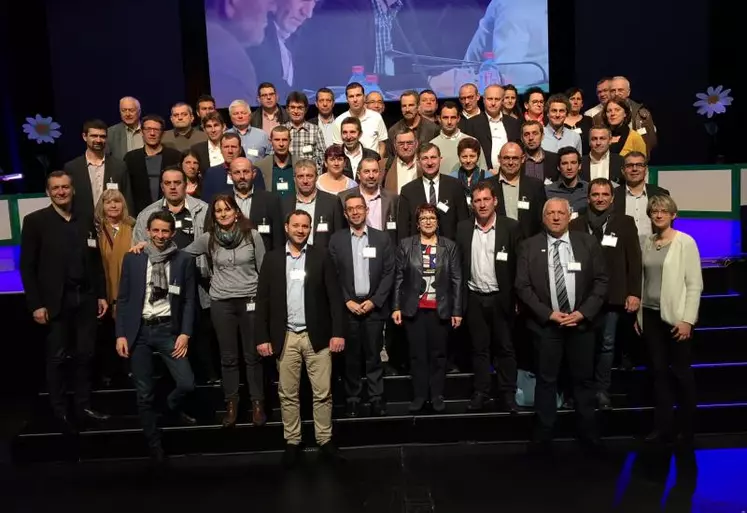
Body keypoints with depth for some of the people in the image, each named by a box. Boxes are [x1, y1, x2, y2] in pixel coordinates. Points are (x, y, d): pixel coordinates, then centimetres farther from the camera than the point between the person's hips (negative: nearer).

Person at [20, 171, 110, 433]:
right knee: (57, 357, 5)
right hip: (56, 300, -3)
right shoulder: (35, 221, -3)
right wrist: (36, 304, -11)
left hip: (86, 298, 4)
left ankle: (83, 405, 22)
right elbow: (27, 267, -6)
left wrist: (101, 295, 8)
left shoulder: (86, 222, 10)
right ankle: (60, 412, 17)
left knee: (85, 354, 9)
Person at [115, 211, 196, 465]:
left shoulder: (184, 261, 0)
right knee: (144, 393, 6)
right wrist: (121, 334, -2)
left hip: (168, 329, 0)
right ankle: (154, 445, 25)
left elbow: (189, 300, 2)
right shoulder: (132, 259, 1)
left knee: (187, 383, -8)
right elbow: (123, 299, 3)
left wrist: (185, 333, -6)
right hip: (139, 330, 0)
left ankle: (173, 407, 29)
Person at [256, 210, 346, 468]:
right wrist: (262, 337, -3)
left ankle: (325, 441, 19)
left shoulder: (321, 257, 2)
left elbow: (334, 297, -1)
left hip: (317, 335, -1)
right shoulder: (272, 258, 4)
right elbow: (263, 299, 3)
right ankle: (292, 443, 21)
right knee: (287, 394, 8)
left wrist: (338, 332, -9)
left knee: (323, 393, 5)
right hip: (285, 336, 1)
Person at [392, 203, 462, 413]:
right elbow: (399, 278, 2)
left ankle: (437, 396, 19)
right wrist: (396, 307, -3)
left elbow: (456, 280, 2)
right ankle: (419, 395, 16)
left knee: (438, 353, 8)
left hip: (440, 310, 0)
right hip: (413, 309, 0)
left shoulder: (449, 246, 3)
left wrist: (457, 311, -2)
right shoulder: (405, 245, 2)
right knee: (417, 353, 6)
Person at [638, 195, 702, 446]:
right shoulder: (647, 242, 8)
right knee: (659, 371, 9)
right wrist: (639, 314, 8)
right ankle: (663, 426, 18)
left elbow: (695, 284, -9)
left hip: (675, 316, -4)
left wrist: (687, 319, -14)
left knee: (681, 372, 5)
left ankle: (686, 429, 19)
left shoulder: (685, 242, -6)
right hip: (651, 315, 5)